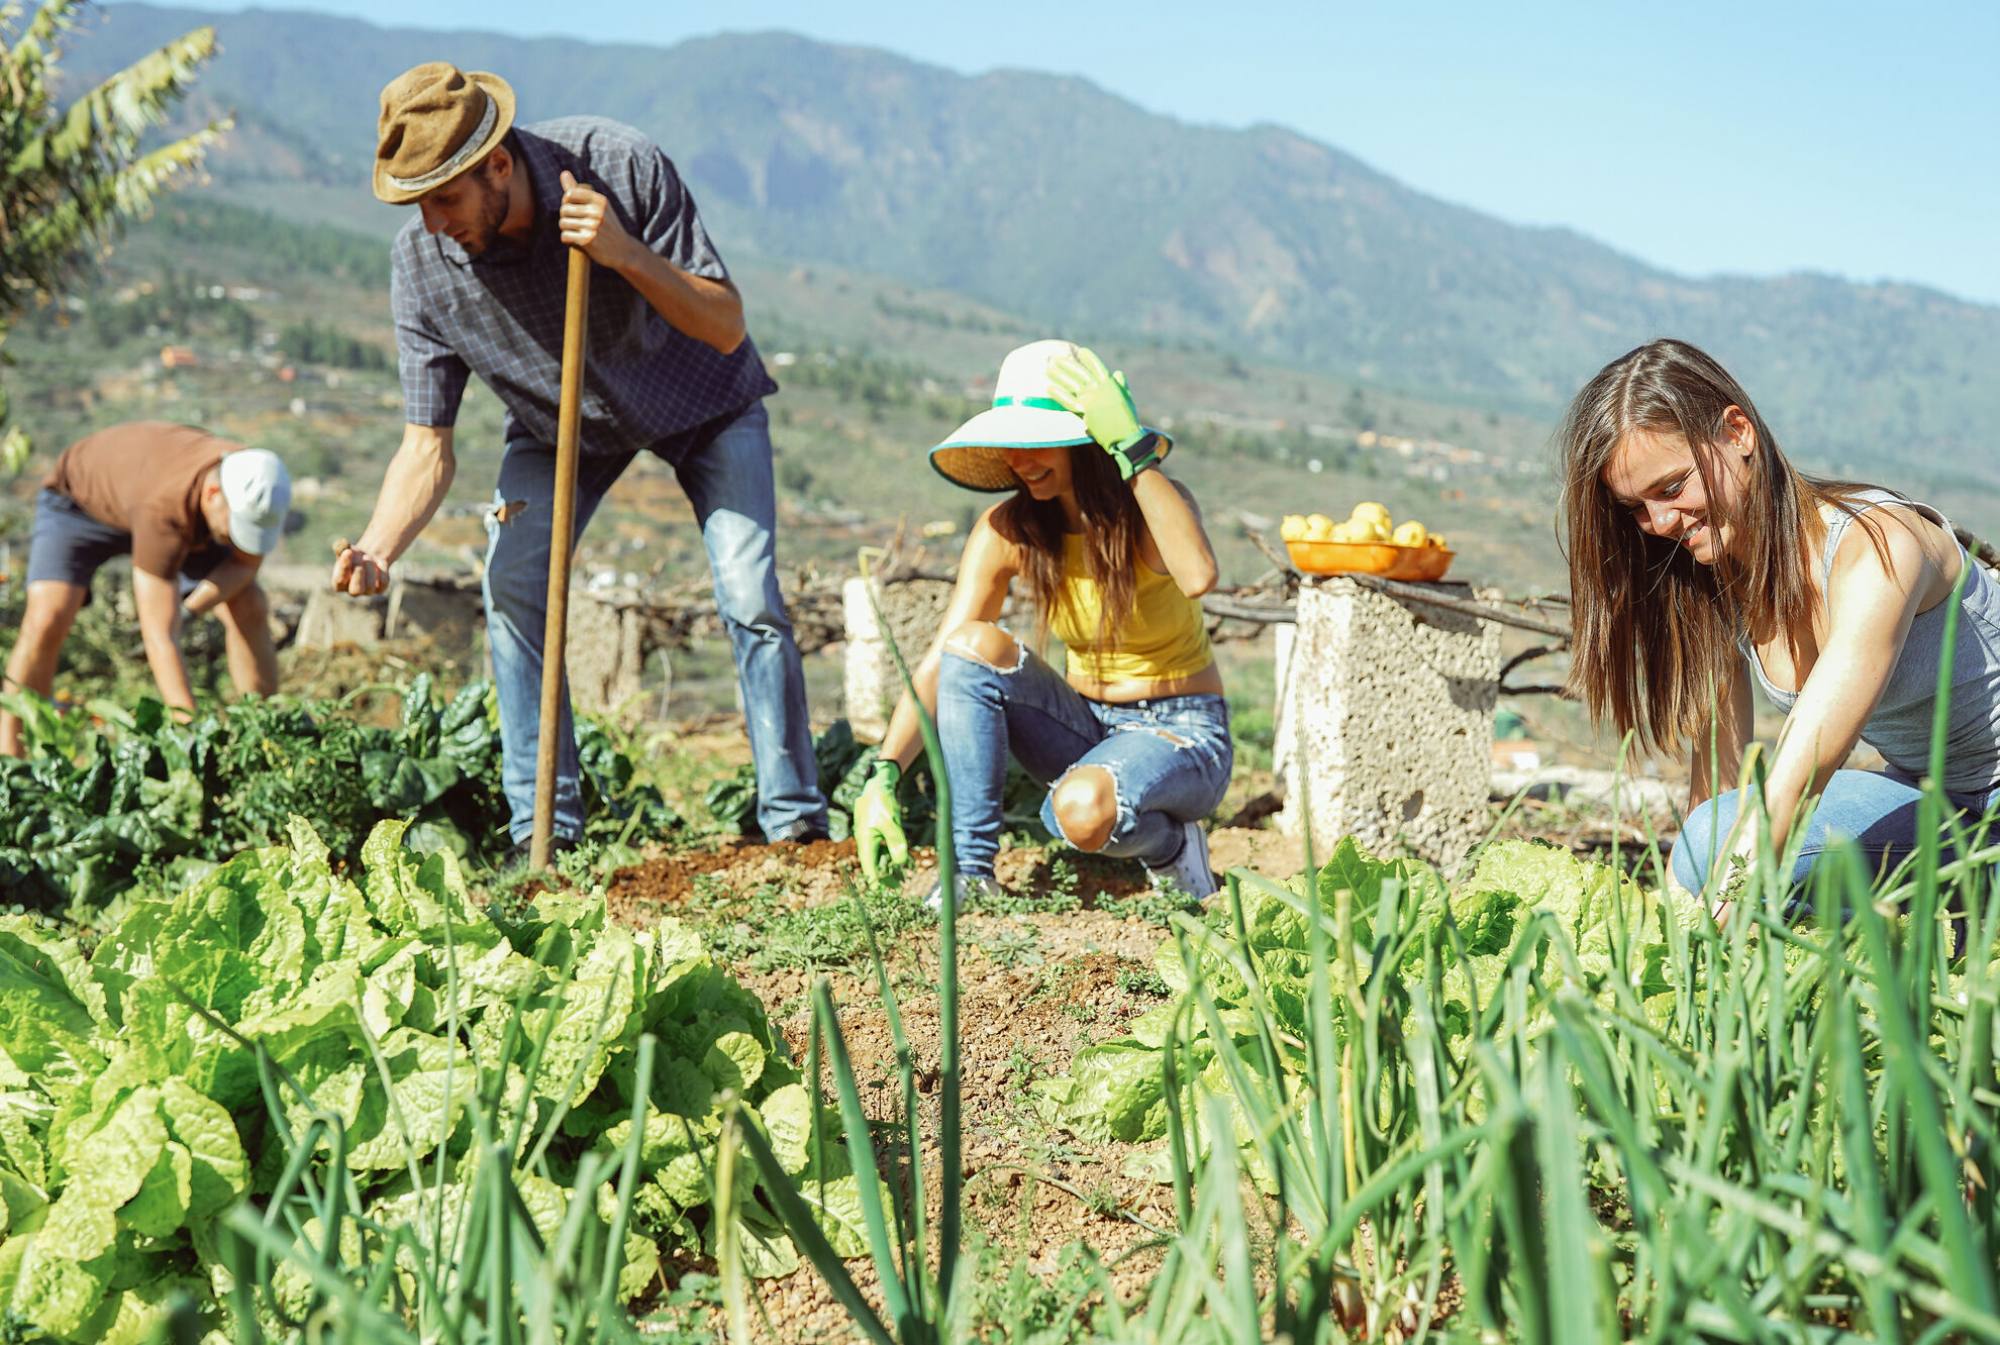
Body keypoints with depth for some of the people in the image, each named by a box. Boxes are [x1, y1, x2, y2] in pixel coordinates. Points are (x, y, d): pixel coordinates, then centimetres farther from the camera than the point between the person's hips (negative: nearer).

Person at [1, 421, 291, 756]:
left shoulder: (257, 483, -31)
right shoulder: (164, 509, -46)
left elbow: (245, 563, -11)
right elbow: (159, 637, -47)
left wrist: (189, 608, -29)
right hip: (80, 498, -5)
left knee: (251, 609, -11)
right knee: (48, 619, -25)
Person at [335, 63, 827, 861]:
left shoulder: (621, 166, -33)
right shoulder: (420, 265, -25)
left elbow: (727, 327, -28)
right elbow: (427, 445, -21)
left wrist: (626, 255, -44)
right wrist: (377, 549, -39)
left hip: (701, 398, -2)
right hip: (558, 419, 2)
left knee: (751, 600, -14)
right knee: (512, 585, -15)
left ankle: (795, 825, -1)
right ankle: (543, 832, -3)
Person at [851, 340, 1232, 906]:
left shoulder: (1153, 507, -17)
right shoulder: (1008, 531, -8)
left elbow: (1197, 576, -42)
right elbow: (940, 663, -14)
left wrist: (1131, 449, -39)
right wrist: (884, 775, -28)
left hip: (1181, 736, -4)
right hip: (1087, 727, 4)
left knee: (1082, 808, -37)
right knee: (975, 644, -23)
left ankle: (1169, 844, -1)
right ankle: (969, 869, -17)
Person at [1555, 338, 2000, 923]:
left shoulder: (1876, 548, -25)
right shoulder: (1711, 587, -4)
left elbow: (1796, 776, -37)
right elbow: (1716, 788, -5)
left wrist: (1719, 912, -45)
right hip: (1924, 797, 8)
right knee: (1711, 838, -20)